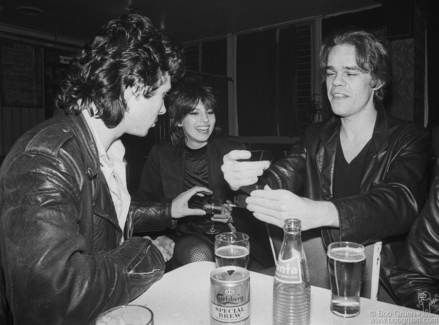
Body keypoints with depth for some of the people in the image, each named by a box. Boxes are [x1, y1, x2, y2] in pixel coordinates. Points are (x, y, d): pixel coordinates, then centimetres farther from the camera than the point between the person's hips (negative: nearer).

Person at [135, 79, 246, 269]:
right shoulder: (161, 155, 9)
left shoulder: (233, 152, 8)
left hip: (225, 233, 1)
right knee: (198, 255, -32)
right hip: (183, 236, 0)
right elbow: (143, 204, 10)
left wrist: (233, 214, -12)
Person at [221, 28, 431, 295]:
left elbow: (400, 203, -23)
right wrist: (246, 178, -31)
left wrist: (316, 213, -42)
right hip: (318, 259, 3)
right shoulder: (315, 137, 9)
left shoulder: (410, 140, -5)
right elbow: (283, 176, -6)